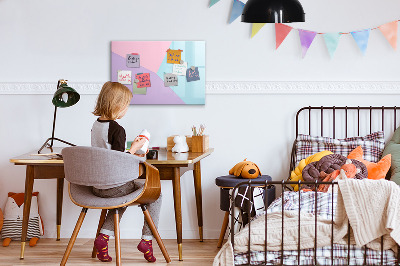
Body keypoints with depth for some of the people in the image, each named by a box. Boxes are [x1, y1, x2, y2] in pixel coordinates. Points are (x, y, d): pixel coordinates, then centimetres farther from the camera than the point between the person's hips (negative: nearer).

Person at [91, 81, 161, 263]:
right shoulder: (117, 130, -20)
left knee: (123, 197, 36)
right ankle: (146, 240, 9)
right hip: (114, 187, -8)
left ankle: (104, 236, 18)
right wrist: (134, 148, -9)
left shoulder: (96, 125, 6)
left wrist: (131, 154, 19)